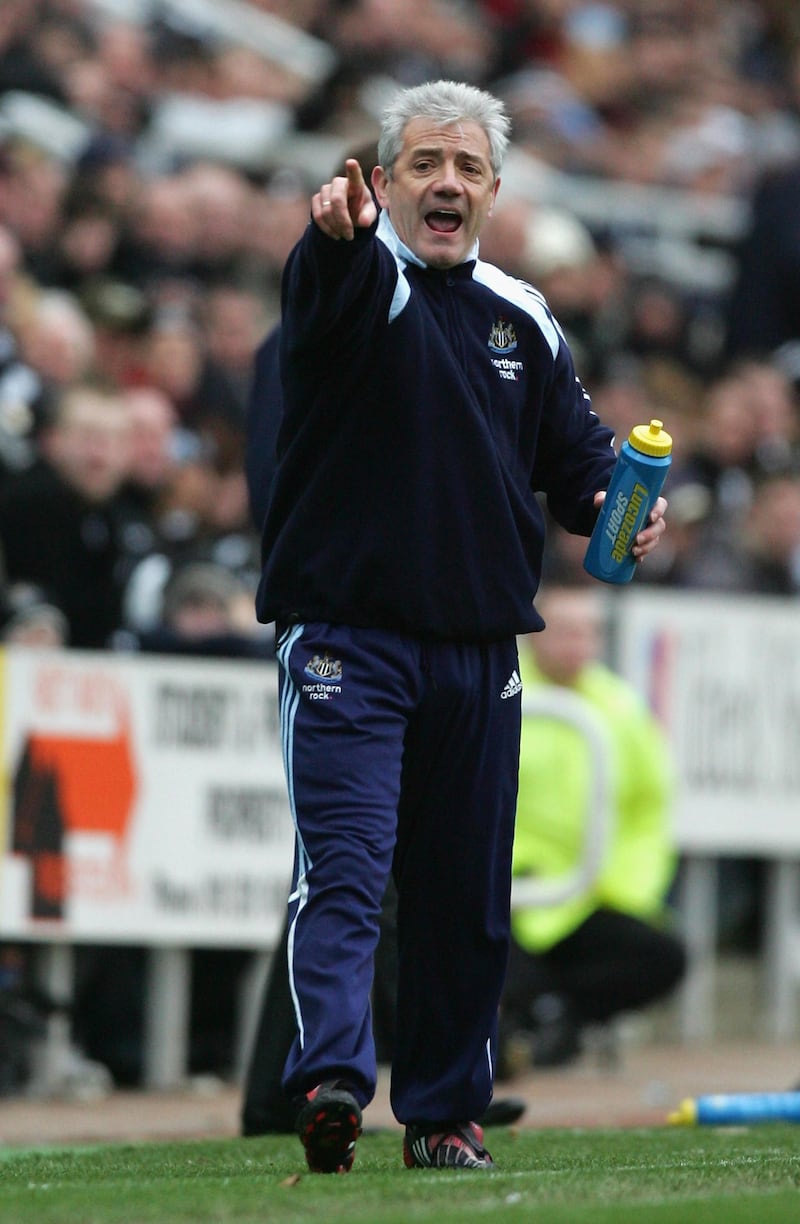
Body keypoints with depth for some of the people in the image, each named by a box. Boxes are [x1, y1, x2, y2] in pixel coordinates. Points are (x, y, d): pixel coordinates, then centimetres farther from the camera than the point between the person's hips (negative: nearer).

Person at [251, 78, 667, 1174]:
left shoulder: (524, 322, 13)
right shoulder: (360, 282, -5)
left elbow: (575, 448, 19)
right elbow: (329, 291, -29)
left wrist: (611, 503, -4)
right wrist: (340, 235, -53)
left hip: (479, 651, 5)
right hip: (346, 636, -5)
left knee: (466, 897, 10)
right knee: (343, 866, -17)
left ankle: (445, 1112, 19)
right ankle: (331, 1080, -29)